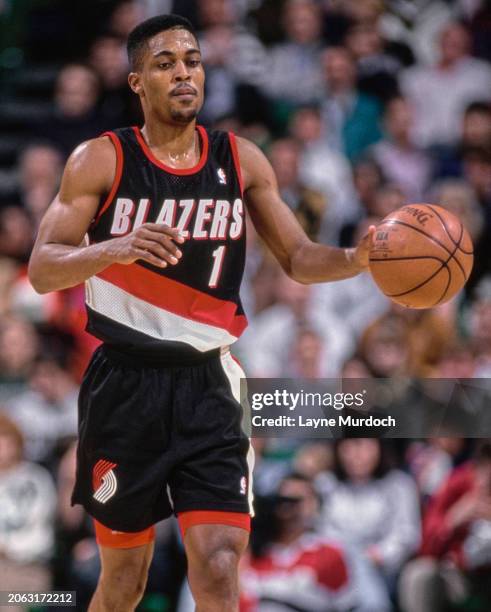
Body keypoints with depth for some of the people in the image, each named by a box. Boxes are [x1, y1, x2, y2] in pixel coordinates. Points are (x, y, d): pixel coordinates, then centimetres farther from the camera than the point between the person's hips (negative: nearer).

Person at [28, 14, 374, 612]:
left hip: (206, 384, 2)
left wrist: (354, 258, -13)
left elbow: (298, 258, 9)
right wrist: (114, 249, -30)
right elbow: (42, 269, -10)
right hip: (125, 384, -2)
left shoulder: (241, 161, 5)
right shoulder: (102, 160, -4)